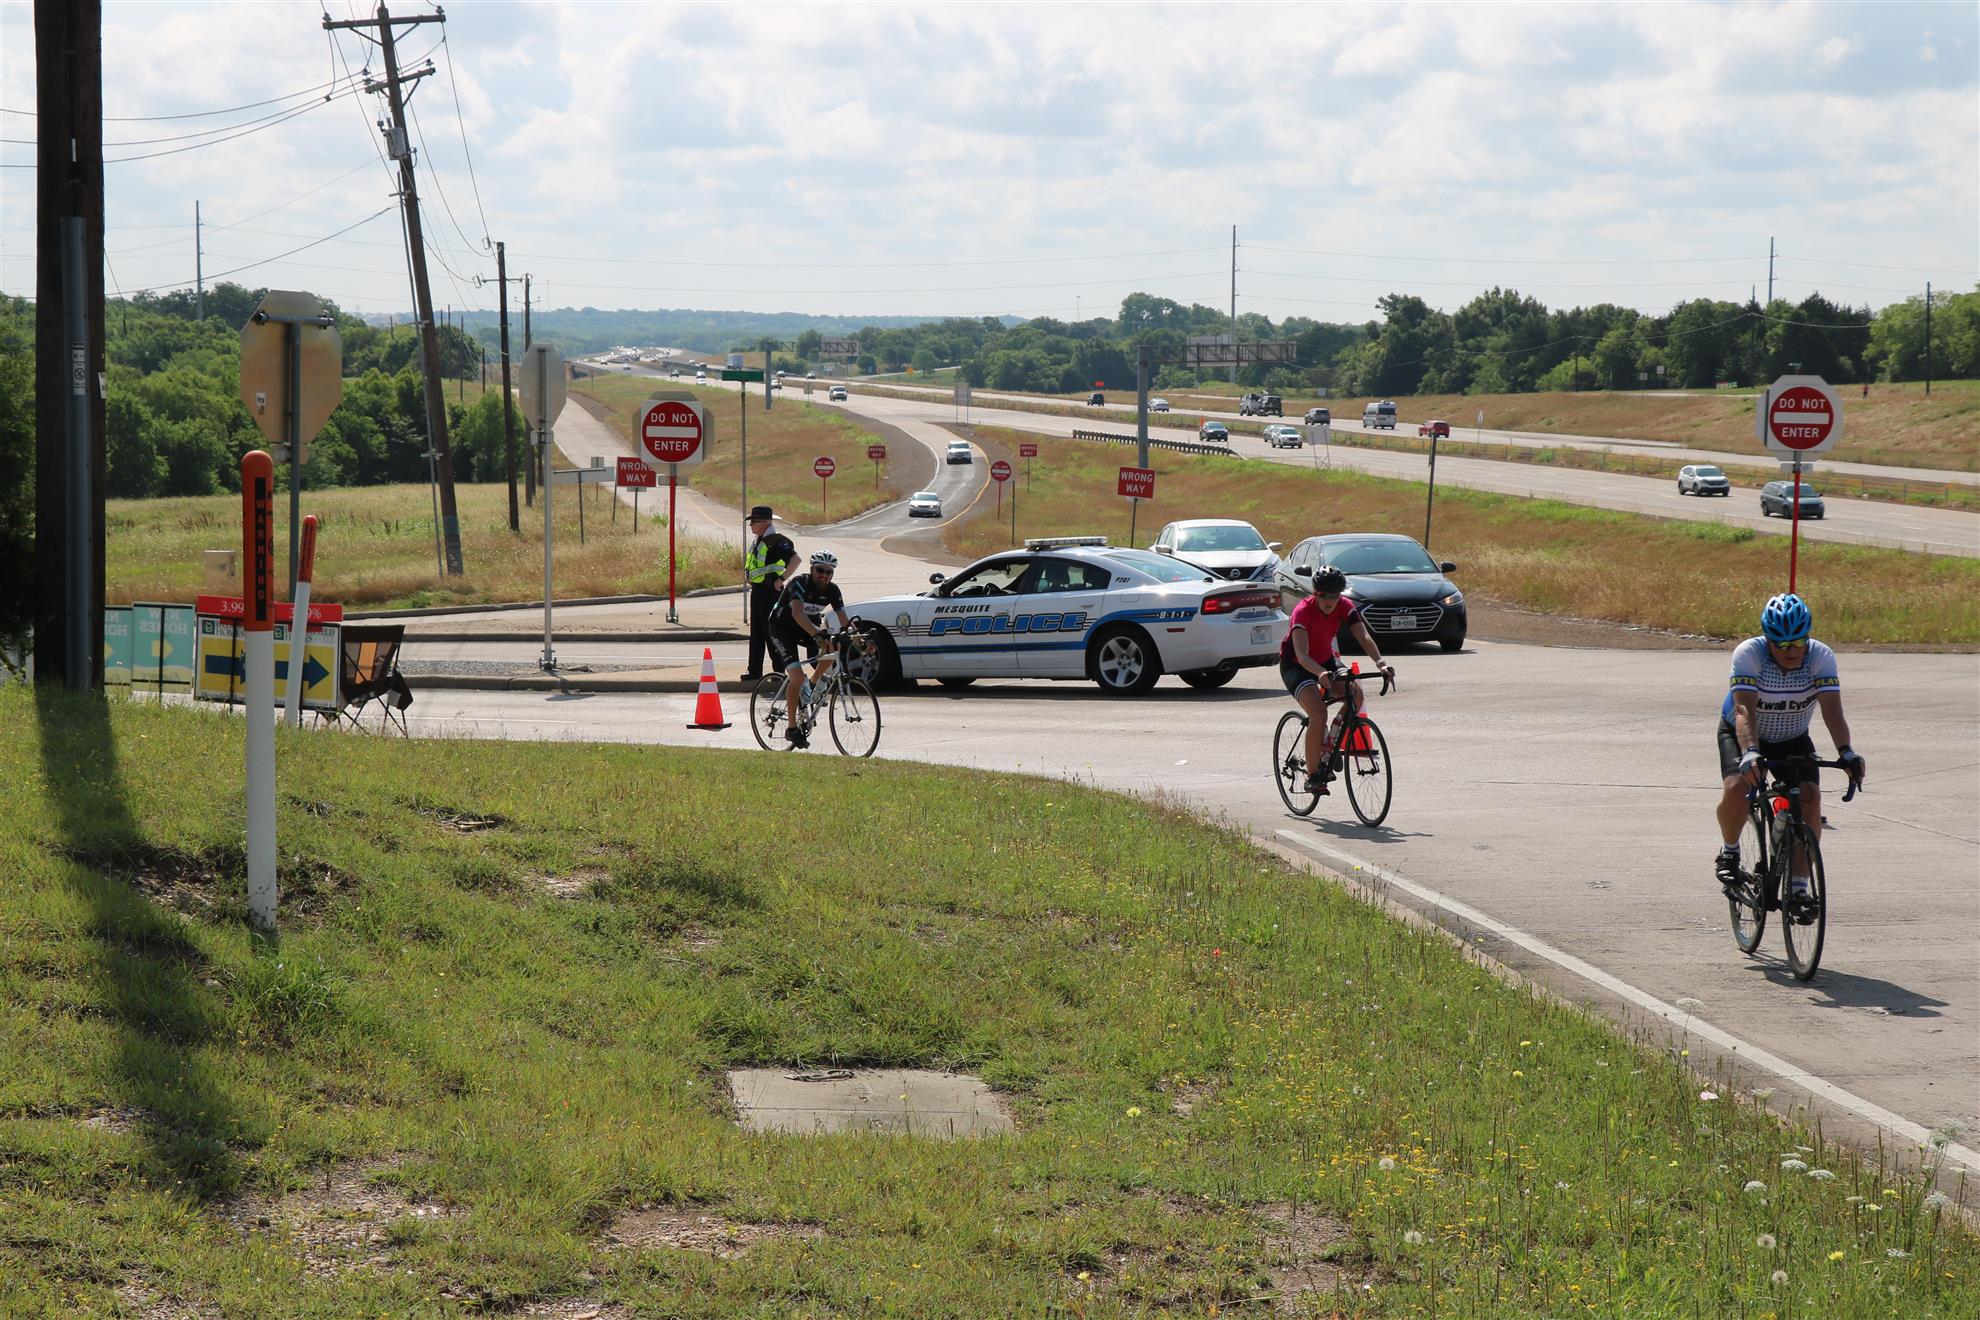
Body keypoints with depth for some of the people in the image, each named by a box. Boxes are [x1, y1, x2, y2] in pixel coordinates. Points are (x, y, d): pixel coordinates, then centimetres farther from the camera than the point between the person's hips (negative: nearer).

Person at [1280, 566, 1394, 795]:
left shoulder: (1345, 606, -16)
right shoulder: (1303, 611, -29)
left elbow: (1364, 637, -26)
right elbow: (1302, 655, -40)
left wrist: (1379, 663, -44)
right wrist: (1321, 674, -59)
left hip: (1325, 660, 5)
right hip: (1295, 665, -5)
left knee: (1355, 695, -22)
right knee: (1319, 714, -28)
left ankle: (1329, 748, 0)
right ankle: (1312, 776, -17)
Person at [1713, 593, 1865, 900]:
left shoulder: (1821, 657, -24)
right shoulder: (1748, 653, -31)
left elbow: (1832, 710, -34)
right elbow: (1745, 710, -41)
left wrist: (1846, 752, -51)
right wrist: (1750, 753, -58)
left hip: (1793, 739, 2)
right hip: (1741, 734, -2)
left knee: (1810, 798, -20)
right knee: (1736, 788, -28)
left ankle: (1798, 886, -10)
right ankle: (1729, 852, 2)